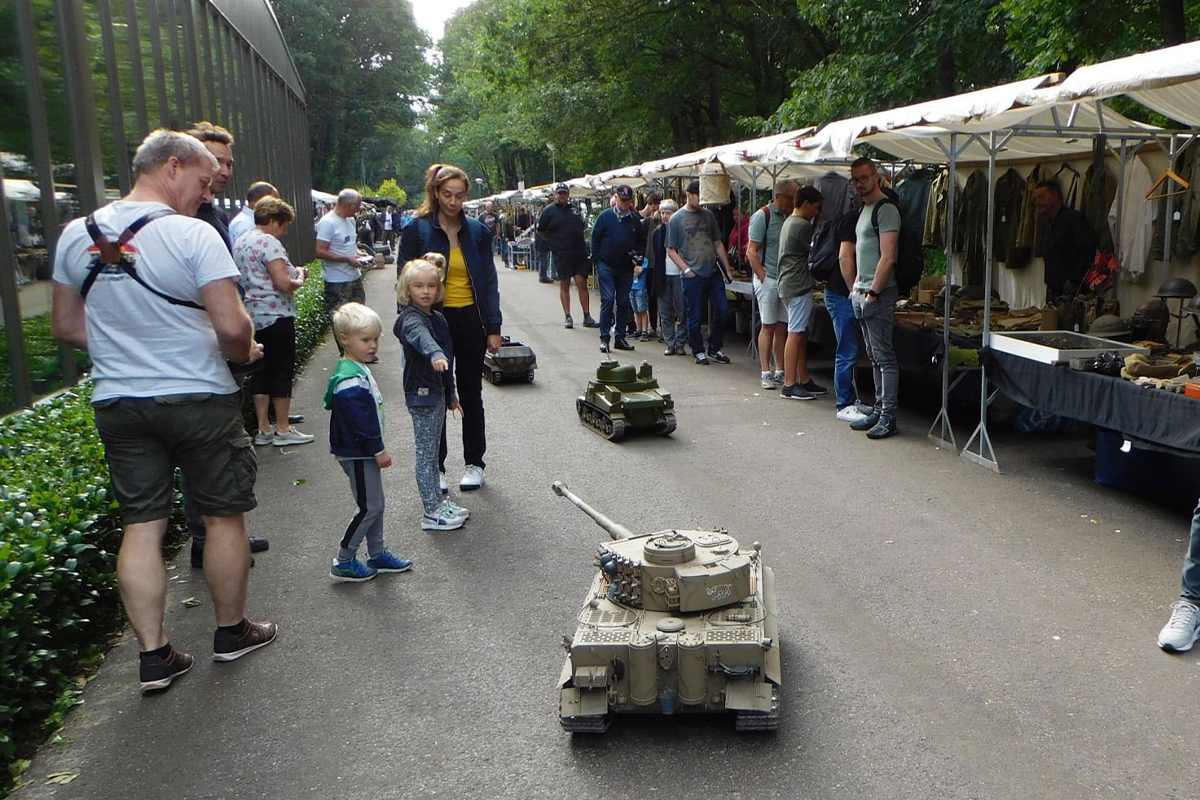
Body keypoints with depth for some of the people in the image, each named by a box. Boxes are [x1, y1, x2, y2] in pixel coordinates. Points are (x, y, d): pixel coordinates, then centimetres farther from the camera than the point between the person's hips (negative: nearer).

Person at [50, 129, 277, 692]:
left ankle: (153, 656, 15)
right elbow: (232, 327, -21)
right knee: (224, 516, 11)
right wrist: (245, 352, -1)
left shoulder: (76, 235, 4)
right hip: (199, 399, -5)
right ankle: (231, 631, 26)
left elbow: (66, 327, 9)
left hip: (116, 403, 5)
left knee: (141, 527, 10)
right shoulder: (192, 234, -15)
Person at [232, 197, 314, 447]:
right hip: (276, 315, -9)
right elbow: (284, 283, -21)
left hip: (252, 316, 9)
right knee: (283, 371, 0)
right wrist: (300, 278, -1)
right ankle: (283, 430, 6)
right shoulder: (269, 242, -14)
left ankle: (263, 429, 16)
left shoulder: (240, 241, 15)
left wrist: (292, 275, 15)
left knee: (261, 371, 12)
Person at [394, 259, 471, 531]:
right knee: (425, 453, -3)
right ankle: (431, 513, 1)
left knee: (432, 451, 17)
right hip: (421, 393, -9)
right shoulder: (410, 319, -16)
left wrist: (451, 394, 25)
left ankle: (437, 502, 26)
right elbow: (421, 337, -41)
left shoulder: (438, 318, 12)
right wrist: (435, 354, -62)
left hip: (438, 391, 9)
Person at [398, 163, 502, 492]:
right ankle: (436, 467, 18)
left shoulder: (476, 231, 4)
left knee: (471, 395, 11)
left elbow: (489, 282, 5)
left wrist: (493, 327, -1)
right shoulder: (418, 230, -4)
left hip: (471, 321, 2)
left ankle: (474, 464, 23)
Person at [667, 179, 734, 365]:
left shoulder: (708, 215, 12)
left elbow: (718, 243, 17)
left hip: (713, 272, 4)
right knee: (694, 316, 2)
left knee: (721, 310, 5)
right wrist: (686, 269, -10)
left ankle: (714, 349, 19)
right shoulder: (676, 219, 0)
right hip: (692, 275, -4)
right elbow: (671, 250, 0)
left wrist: (727, 268, 12)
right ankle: (698, 351, 17)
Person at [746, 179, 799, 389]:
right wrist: (764, 278, -14)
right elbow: (752, 252, -8)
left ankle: (780, 372, 14)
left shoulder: (790, 217, 12)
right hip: (768, 278, -5)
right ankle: (765, 373, 1)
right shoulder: (762, 216, -6)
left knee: (783, 327, 7)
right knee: (768, 326, -4)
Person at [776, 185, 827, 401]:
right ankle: (789, 385, -9)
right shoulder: (802, 226, -14)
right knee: (796, 334, -10)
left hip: (789, 285, 11)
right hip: (798, 286, -11)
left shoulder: (789, 222, 18)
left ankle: (803, 380, 18)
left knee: (802, 334, 13)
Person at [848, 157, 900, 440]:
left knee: (885, 357, -6)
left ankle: (888, 419, -4)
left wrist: (873, 293, -19)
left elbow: (887, 258, -18)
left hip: (879, 295, -10)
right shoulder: (864, 209, 19)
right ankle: (879, 411, 21)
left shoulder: (886, 209, -11)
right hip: (862, 293, 10)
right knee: (874, 358, 14)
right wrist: (857, 286, 16)